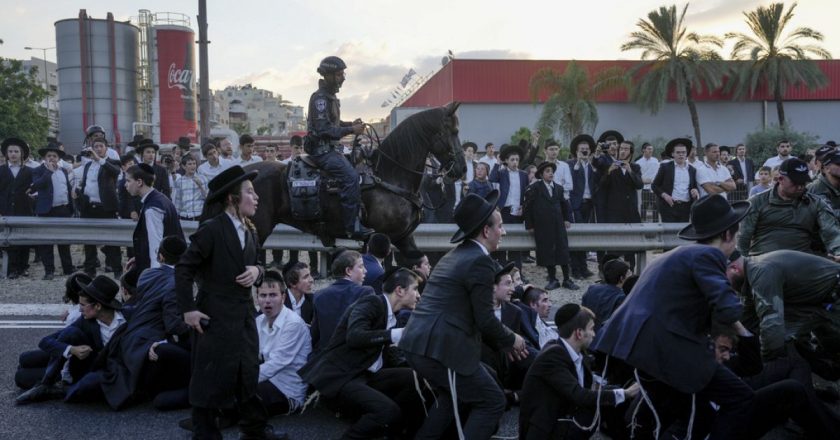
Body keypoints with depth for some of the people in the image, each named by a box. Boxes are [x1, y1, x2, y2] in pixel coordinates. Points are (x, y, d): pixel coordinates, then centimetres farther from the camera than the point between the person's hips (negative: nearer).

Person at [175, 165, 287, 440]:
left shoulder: (250, 232, 9)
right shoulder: (212, 229, -15)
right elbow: (183, 268, -14)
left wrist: (256, 271, -5)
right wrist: (188, 309, -16)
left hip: (244, 315, 8)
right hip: (216, 317, -7)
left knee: (248, 374, 14)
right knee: (211, 378, 1)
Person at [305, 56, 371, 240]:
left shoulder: (330, 97, 15)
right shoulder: (320, 98, -16)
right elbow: (323, 129, -22)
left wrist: (351, 124, 8)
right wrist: (350, 130, -19)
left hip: (330, 148, 11)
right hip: (321, 150, -11)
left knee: (355, 173, 9)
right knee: (351, 176, -23)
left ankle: (356, 222, 13)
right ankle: (353, 228, -21)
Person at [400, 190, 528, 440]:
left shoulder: (454, 256, 19)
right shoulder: (480, 261, -11)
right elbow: (485, 320, -13)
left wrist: (504, 342, 26)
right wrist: (511, 340, 6)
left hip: (417, 342, 10)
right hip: (441, 348, -10)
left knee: (452, 395, 31)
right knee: (493, 402, 4)